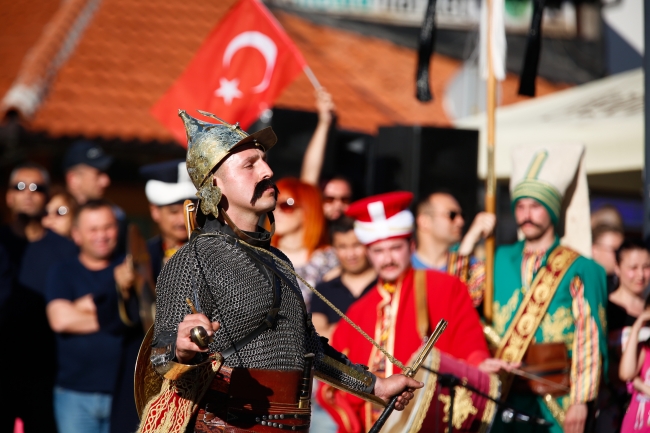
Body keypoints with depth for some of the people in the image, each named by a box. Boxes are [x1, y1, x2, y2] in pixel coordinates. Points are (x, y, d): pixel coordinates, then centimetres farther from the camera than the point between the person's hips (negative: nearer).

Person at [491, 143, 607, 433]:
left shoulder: (580, 270, -2)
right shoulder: (499, 260, 13)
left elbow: (589, 341, -6)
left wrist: (581, 401, -13)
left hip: (556, 403, -4)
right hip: (504, 397, 4)